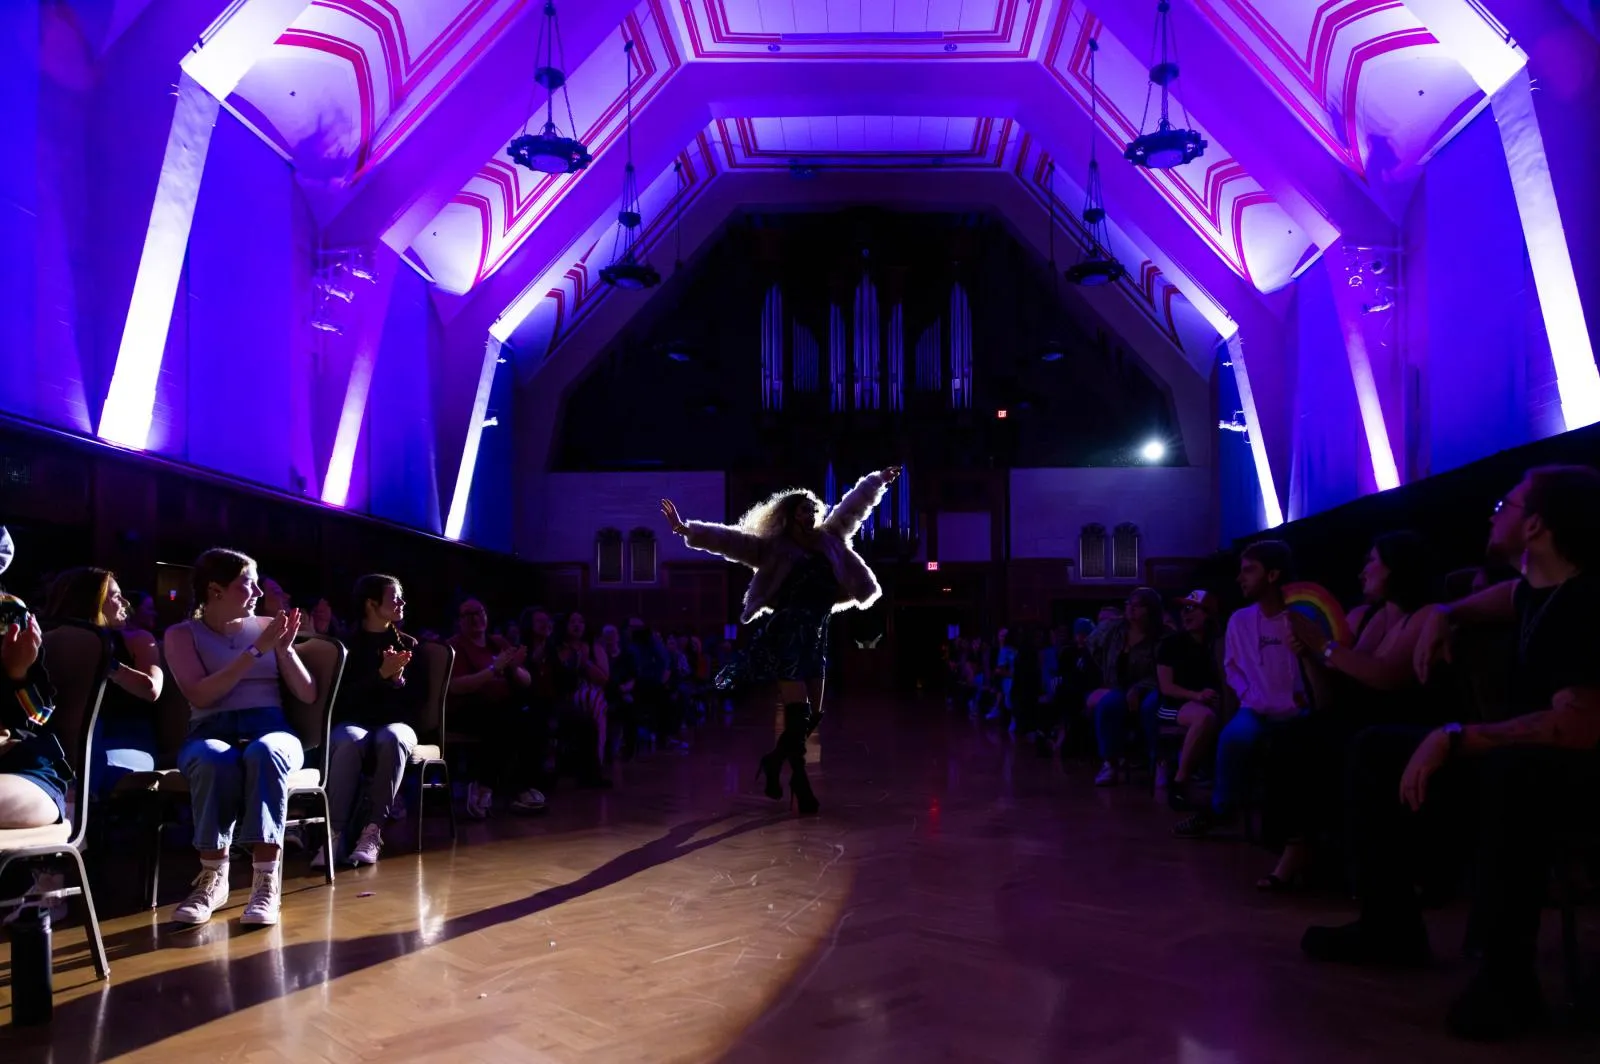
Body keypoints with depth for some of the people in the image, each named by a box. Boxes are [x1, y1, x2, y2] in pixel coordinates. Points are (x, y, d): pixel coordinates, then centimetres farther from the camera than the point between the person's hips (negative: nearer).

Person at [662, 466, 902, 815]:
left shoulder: (829, 539, 13)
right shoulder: (772, 547, -2)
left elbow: (854, 505, 24)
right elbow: (730, 539, -9)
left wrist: (879, 480, 34)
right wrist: (688, 530, -19)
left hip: (816, 637, 7)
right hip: (787, 636, -6)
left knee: (812, 714, 9)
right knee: (797, 713, -10)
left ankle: (774, 760, 31)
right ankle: (801, 785, 1)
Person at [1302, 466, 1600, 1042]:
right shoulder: (1537, 589, 5)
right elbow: (1493, 600, 31)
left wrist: (1454, 737, -32)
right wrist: (1443, 616, 10)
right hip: (1523, 756, 10)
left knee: (1512, 769, -42)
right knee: (1376, 747, 5)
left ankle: (1509, 971, -27)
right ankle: (1391, 925, 7)